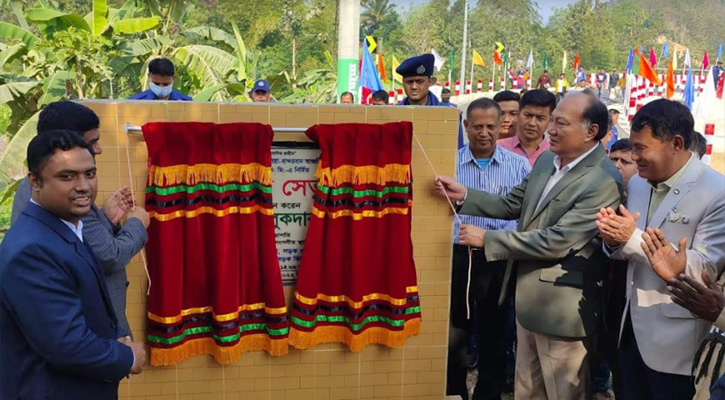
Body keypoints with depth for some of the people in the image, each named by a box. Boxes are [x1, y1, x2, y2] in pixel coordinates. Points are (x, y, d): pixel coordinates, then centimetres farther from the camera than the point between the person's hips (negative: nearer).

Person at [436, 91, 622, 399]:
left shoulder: (604, 182, -23)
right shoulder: (546, 160, 5)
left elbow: (555, 242, -26)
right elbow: (512, 204, 13)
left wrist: (487, 239, -21)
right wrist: (464, 195, -1)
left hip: (561, 306, -8)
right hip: (528, 297, 8)